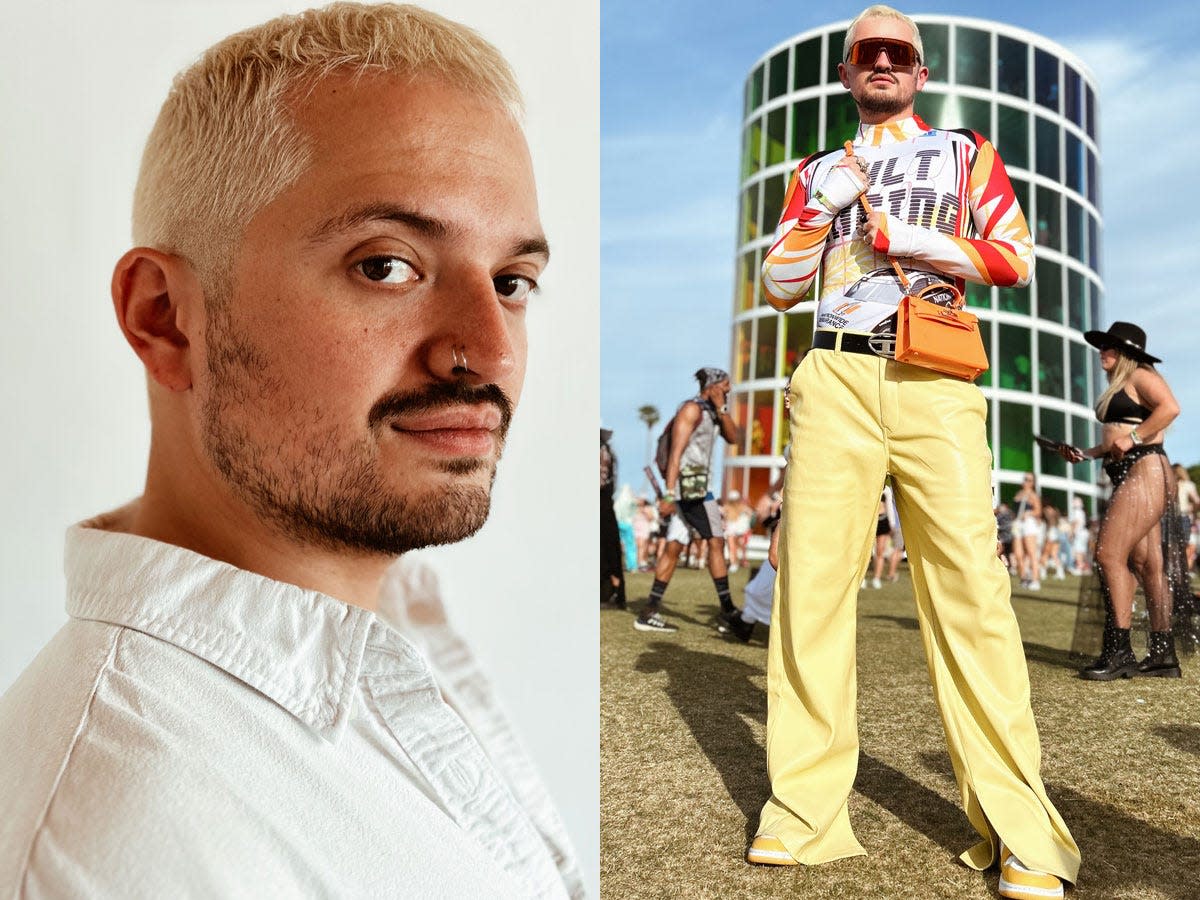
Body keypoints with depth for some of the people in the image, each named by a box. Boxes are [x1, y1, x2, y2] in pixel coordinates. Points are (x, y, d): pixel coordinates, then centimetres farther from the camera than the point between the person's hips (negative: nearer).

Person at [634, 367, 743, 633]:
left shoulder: (712, 412, 20)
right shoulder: (692, 409, -9)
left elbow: (733, 437, 12)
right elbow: (676, 452, -17)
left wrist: (721, 408, 1)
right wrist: (669, 494, -24)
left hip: (695, 485, 10)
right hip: (689, 484, -10)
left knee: (674, 548, 6)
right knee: (716, 541, -4)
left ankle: (649, 612, 5)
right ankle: (727, 608, 2)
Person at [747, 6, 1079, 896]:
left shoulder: (965, 152, 21)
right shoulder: (818, 172, 23)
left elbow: (1018, 258, 11)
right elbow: (779, 286, 15)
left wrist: (928, 243, -3)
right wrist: (822, 207, 1)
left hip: (937, 384, -1)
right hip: (835, 379, 2)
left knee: (970, 588, -10)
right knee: (813, 581, -5)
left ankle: (1019, 828, -4)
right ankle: (805, 807, 1)